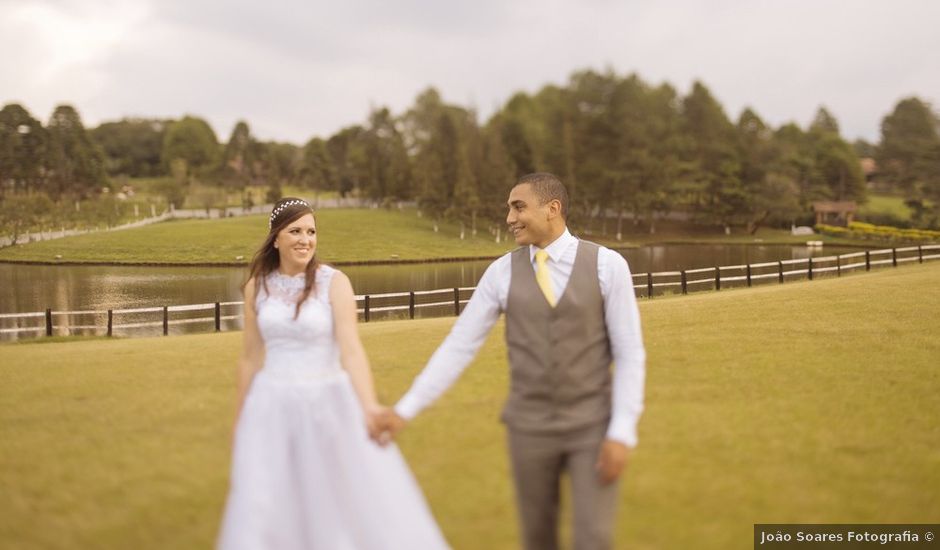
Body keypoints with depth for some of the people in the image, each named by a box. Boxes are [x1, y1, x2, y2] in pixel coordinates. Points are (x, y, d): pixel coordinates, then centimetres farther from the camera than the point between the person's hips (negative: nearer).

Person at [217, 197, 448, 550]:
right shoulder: (257, 286, 3)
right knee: (264, 516, 1)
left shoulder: (334, 282, -8)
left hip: (328, 405, -2)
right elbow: (250, 358, 9)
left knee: (361, 504, 1)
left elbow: (351, 349, -18)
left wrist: (369, 407, -33)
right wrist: (241, 421, 13)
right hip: (274, 408, 3)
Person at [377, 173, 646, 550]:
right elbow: (459, 346, -2)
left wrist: (622, 433, -16)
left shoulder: (608, 265, -8)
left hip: (592, 427, -2)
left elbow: (630, 354, -8)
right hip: (530, 428, 2)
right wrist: (405, 409, -7)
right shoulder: (502, 272, -3)